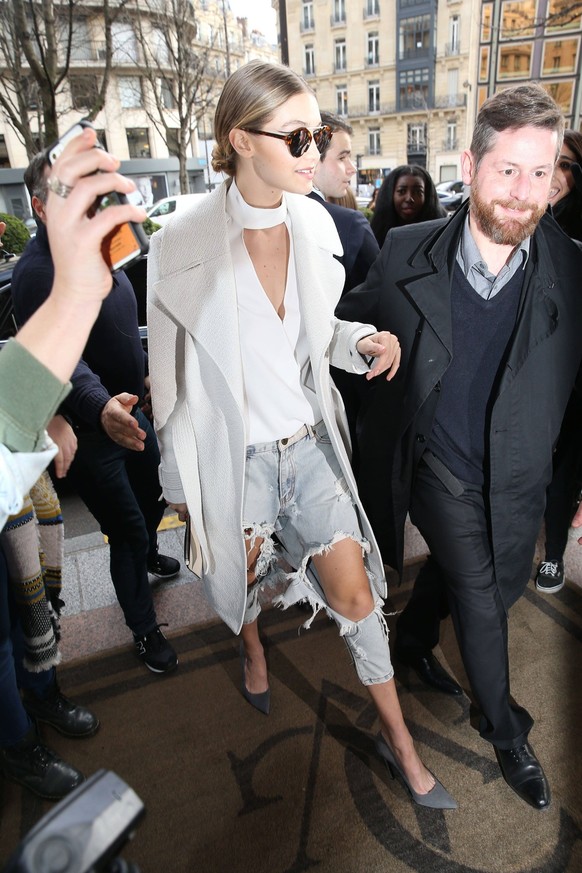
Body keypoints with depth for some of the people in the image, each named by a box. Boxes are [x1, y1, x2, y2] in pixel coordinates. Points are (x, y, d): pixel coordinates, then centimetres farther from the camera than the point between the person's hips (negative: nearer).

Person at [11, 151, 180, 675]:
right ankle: (145, 630, 24)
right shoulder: (38, 271, -22)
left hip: (129, 410, 9)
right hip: (90, 429, -8)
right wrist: (100, 406, -52)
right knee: (128, 530, 2)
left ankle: (148, 557, 57)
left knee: (155, 498, 26)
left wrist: (142, 375, 23)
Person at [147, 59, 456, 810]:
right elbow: (171, 377, -7)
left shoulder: (314, 224, -3)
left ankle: (396, 735, 32)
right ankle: (252, 649, 60)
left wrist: (363, 341, -12)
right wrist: (179, 481, 1)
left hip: (308, 441, 3)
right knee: (242, 574, 22)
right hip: (235, 453, -2)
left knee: (356, 592, 8)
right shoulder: (183, 245, -16)